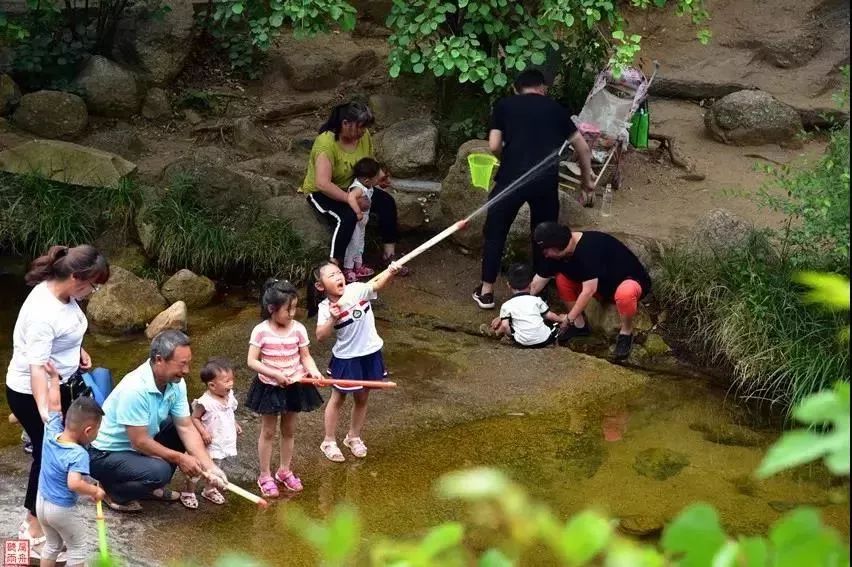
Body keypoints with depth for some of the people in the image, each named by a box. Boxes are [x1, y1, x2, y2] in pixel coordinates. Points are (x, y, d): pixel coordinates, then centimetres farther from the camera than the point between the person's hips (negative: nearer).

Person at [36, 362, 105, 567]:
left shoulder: (51, 433, -9)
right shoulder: (78, 455, -29)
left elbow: (54, 405, 5)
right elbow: (74, 484, -41)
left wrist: (54, 378, 16)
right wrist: (95, 491, -24)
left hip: (42, 503, 7)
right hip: (62, 510, -7)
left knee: (52, 545, 25)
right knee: (78, 550, 11)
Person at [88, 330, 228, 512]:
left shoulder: (176, 383, -9)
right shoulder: (135, 389, -33)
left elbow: (186, 428, -5)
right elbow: (139, 442, -26)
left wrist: (209, 467, -14)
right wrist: (180, 458, -17)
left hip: (138, 444, 9)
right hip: (105, 455, -9)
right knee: (159, 471, -29)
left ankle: (152, 487, 14)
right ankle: (113, 491, 0)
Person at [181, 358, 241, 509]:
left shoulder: (229, 397, -1)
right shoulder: (206, 402, -24)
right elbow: (194, 418, -17)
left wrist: (235, 424, 4)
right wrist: (203, 432, -26)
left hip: (227, 443, 7)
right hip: (210, 444, -7)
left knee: (218, 468, 22)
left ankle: (210, 490, 42)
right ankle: (188, 493, 19)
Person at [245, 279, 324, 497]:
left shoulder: (298, 329, -8)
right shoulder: (261, 331, -16)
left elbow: (305, 356, -3)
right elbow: (252, 361, -17)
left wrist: (314, 371, -23)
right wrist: (275, 374, -26)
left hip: (294, 387, 3)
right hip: (269, 387, -3)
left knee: (289, 430, 17)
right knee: (268, 431, 9)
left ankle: (285, 470, 34)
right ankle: (265, 475, 21)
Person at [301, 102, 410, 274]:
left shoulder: (363, 135, -8)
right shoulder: (326, 143, -30)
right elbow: (322, 184, -38)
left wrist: (380, 177, -10)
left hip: (352, 188, 7)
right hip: (322, 193, -7)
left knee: (387, 202, -11)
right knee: (348, 215, -34)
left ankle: (389, 254, 1)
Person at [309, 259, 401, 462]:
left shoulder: (356, 290, -14)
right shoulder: (325, 308, -16)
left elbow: (377, 284, -31)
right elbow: (320, 336, -22)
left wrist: (390, 273, -50)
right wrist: (333, 319, -36)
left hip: (370, 353, 3)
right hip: (346, 358, -3)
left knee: (362, 398, 18)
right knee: (338, 398, 14)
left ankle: (353, 437, 38)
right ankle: (329, 441, 30)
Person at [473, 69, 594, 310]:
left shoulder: (505, 105, 11)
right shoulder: (555, 108, 17)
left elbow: (494, 146, 3)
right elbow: (583, 148, 21)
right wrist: (586, 177, 36)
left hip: (512, 177, -1)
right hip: (546, 180, 1)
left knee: (495, 233, 14)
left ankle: (486, 292, 17)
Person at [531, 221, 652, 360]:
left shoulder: (588, 249, -35)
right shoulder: (559, 252, -10)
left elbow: (589, 290, -35)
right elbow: (537, 282, -2)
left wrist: (569, 318, -29)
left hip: (631, 280, -8)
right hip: (604, 284, 8)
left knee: (624, 293, -42)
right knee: (562, 278, -7)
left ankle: (626, 333, -14)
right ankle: (579, 325, 7)